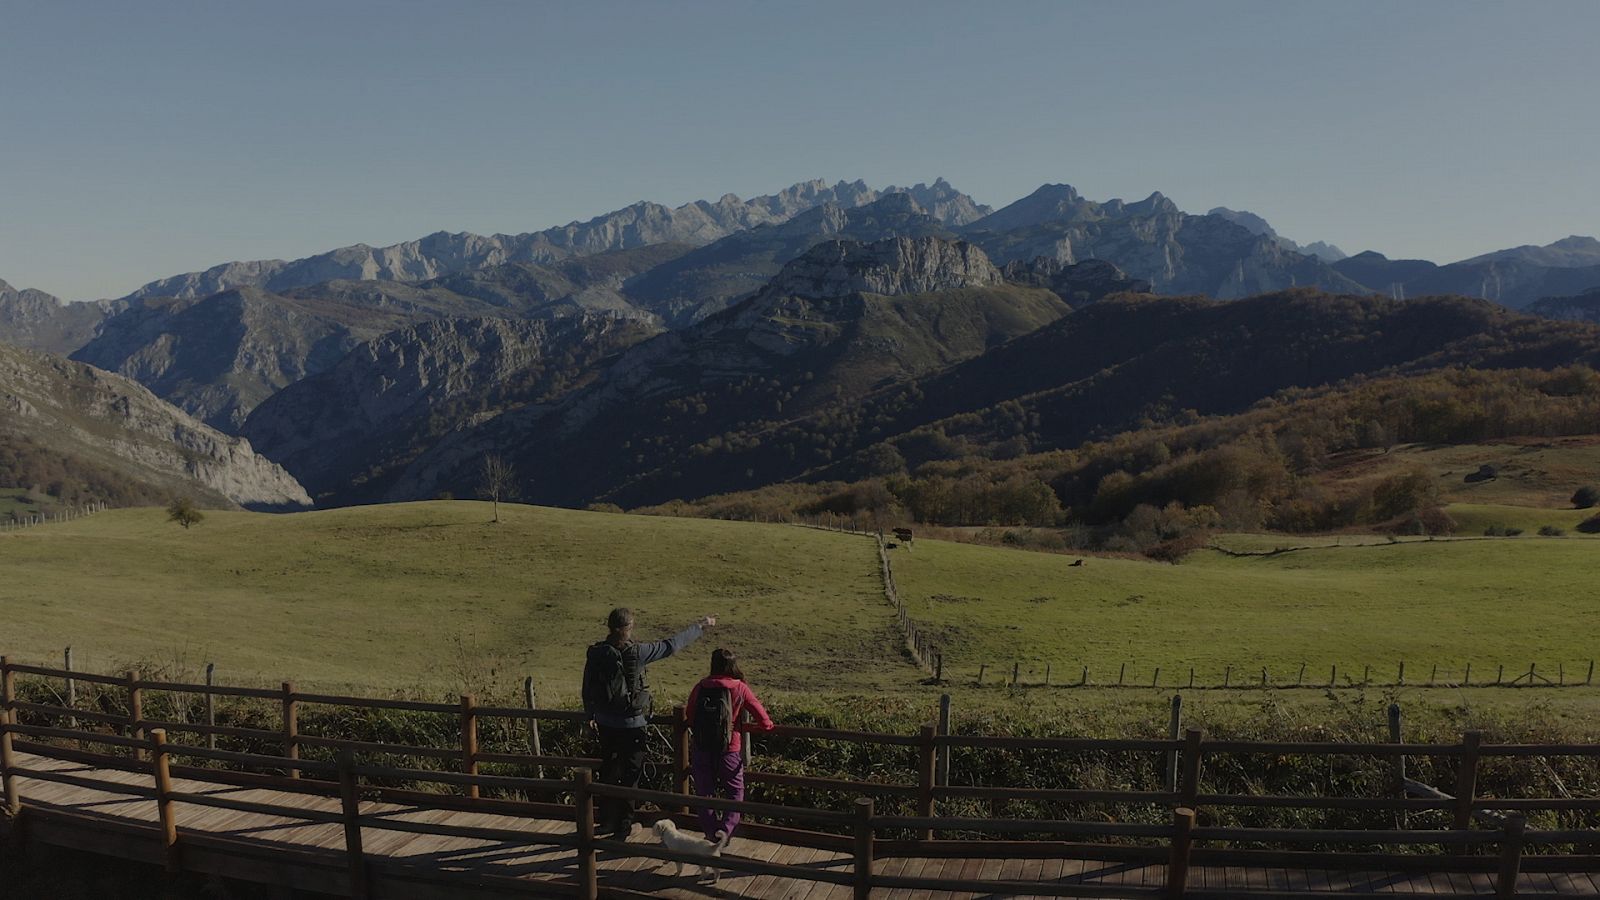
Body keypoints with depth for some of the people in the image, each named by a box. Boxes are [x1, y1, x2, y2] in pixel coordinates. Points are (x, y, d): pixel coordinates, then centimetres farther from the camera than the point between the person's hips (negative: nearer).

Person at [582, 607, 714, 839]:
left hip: (605, 724, 6)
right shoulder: (635, 653, -21)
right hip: (631, 724, -6)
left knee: (608, 770, 19)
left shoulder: (596, 654, -6)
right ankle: (623, 827, 13)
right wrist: (700, 627, -1)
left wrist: (590, 715, 24)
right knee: (630, 775, 7)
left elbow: (587, 688, 7)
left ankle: (607, 821, 30)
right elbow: (671, 646, -12)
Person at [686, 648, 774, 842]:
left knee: (704, 793, 16)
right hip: (729, 751, -2)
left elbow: (690, 719, 8)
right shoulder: (740, 688, -7)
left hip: (701, 750, 2)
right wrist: (741, 727, 7)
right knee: (735, 792, 14)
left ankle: (710, 832, 18)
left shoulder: (700, 688, -2)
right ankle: (725, 829, -3)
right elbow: (764, 722, -9)